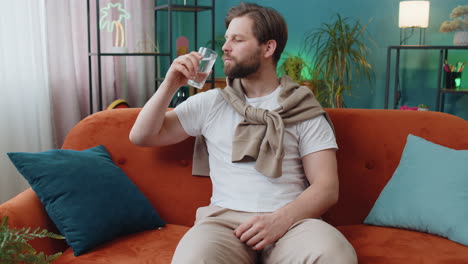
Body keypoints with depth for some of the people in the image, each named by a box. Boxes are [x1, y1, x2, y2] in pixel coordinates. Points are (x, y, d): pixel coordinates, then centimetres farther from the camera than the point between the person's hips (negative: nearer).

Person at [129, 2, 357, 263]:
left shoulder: (305, 110, 7)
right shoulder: (210, 102, 14)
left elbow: (327, 186, 0)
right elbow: (142, 136, 13)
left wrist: (280, 220, -17)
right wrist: (170, 85, 0)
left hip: (291, 220, 0)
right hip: (225, 217, 1)